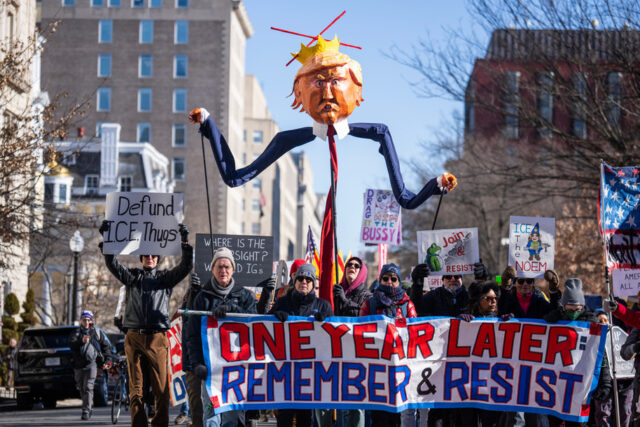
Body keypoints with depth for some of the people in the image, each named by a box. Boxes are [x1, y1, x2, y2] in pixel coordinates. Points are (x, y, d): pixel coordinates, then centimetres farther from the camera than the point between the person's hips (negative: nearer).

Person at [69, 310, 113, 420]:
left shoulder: (98, 332, 11)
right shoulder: (76, 333, 10)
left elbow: (106, 346, 17)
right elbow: (71, 344, -9)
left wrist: (107, 360, 9)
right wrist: (81, 341, -28)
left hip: (92, 363, -3)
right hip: (79, 365, 3)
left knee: (88, 387, -15)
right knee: (81, 388, 10)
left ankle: (86, 411, -18)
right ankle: (89, 405, 31)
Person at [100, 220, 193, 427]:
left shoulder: (165, 277, 14)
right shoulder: (131, 276, 17)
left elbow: (186, 266, 2)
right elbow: (112, 264, 5)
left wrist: (185, 242, -10)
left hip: (158, 337, -1)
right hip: (134, 337, 1)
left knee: (161, 386, -6)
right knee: (135, 387, 1)